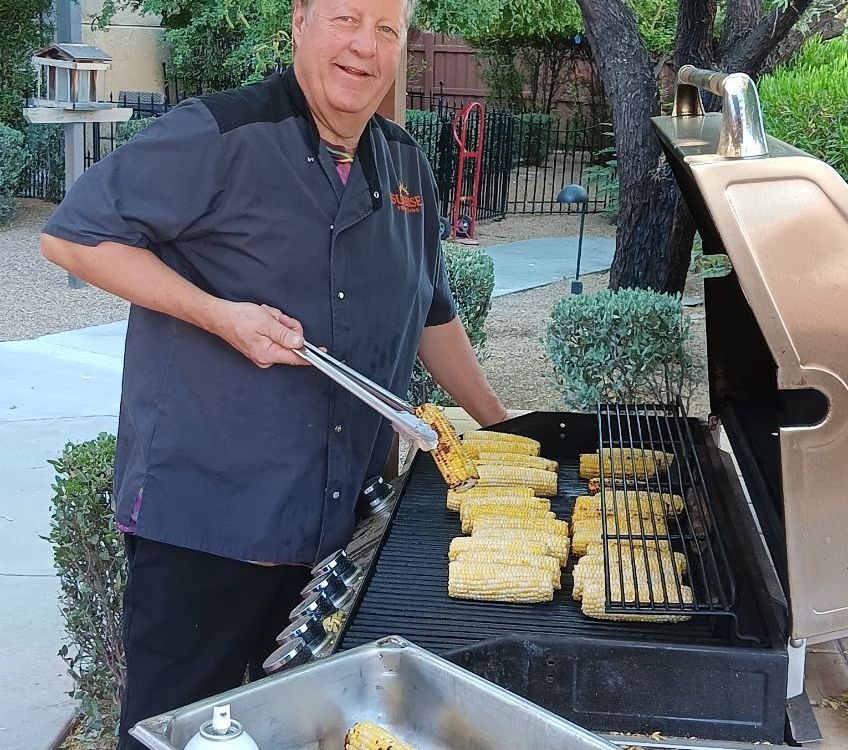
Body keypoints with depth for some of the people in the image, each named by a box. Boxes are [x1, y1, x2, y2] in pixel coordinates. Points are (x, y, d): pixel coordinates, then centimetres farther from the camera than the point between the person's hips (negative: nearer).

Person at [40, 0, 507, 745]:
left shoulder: (407, 167, 10)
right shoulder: (218, 135, -12)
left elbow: (431, 313, 21)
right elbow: (71, 236, -11)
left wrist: (497, 423, 21)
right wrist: (220, 315, -19)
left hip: (342, 518, 6)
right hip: (203, 517, -6)